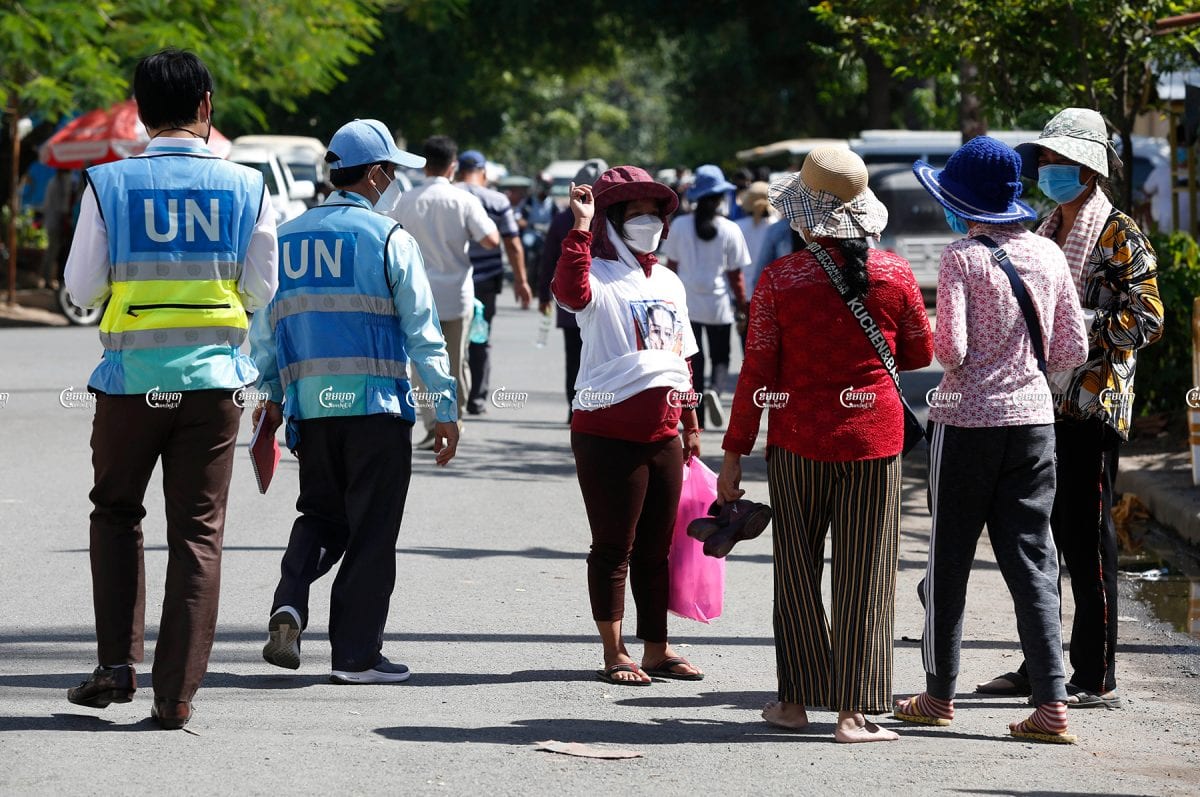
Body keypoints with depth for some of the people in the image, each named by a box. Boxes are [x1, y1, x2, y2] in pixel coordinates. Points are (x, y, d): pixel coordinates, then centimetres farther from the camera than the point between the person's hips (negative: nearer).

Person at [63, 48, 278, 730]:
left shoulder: (109, 184, -5)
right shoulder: (246, 187, -1)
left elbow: (82, 289, -1)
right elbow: (261, 294, 3)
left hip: (132, 377, 0)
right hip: (214, 376, 0)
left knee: (116, 514, 19)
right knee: (198, 533, 5)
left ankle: (118, 662, 8)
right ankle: (177, 694, 2)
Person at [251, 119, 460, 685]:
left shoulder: (287, 237, 10)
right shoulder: (388, 238, -5)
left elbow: (264, 326, 15)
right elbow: (422, 330, -7)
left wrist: (270, 395, 26)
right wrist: (446, 409, -3)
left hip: (309, 404, 5)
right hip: (376, 404, -5)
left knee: (320, 513, 18)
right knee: (372, 529, 3)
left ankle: (290, 603, -7)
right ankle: (356, 654, 5)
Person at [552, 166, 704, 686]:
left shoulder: (668, 283, 16)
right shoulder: (600, 276, -7)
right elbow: (570, 293, -33)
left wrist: (690, 425, 22)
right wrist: (581, 227, -32)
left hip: (662, 434, 7)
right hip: (608, 434, -7)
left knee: (656, 549, 13)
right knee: (614, 548, -1)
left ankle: (657, 649, 21)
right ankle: (614, 654, 6)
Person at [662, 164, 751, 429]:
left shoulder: (680, 226, -5)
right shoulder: (730, 230, -9)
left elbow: (671, 266, 2)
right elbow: (735, 273, -3)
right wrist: (742, 303, 10)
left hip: (687, 302, 1)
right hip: (719, 304, -1)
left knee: (693, 358, 9)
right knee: (720, 356, 15)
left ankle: (697, 416, 7)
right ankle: (715, 388, -15)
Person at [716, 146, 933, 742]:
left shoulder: (778, 280, -10)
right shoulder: (895, 274, -5)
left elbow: (757, 374, -7)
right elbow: (921, 354, 8)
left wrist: (733, 453, 0)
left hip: (798, 441, -1)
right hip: (874, 439, 1)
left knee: (797, 572, 13)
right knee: (865, 576, 4)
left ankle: (797, 699, 18)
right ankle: (853, 710, 2)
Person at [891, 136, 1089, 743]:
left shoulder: (961, 257, -11)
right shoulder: (1048, 253, 4)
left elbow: (950, 350, -16)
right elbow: (1072, 350, 6)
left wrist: (931, 340, 5)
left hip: (967, 420, -4)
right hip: (1033, 420, 4)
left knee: (949, 561, 10)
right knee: (1031, 561, 5)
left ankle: (940, 694, 19)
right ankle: (1051, 704, -4)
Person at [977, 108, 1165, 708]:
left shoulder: (1119, 236, -7)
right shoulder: (1047, 234, 17)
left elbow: (1145, 320, -14)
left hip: (1092, 405, -8)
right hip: (1043, 404, 8)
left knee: (1085, 537, -6)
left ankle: (1096, 678, -2)